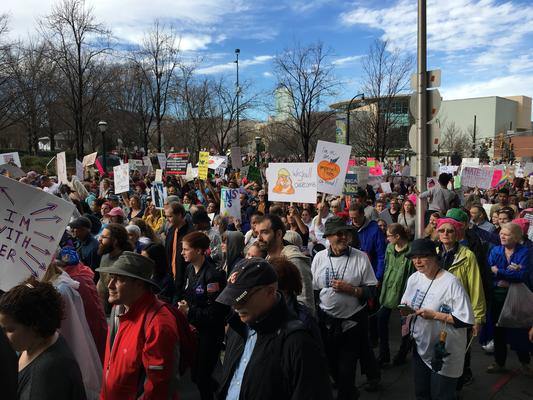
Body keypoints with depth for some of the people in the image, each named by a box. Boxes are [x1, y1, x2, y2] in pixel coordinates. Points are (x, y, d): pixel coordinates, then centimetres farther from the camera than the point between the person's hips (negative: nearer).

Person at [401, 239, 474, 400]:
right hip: (420, 348, 6)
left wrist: (434, 315, -25)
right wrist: (406, 309, -10)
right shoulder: (414, 278, 1)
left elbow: (466, 320, -22)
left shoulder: (451, 283, -21)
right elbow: (408, 306, 13)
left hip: (443, 354, -6)